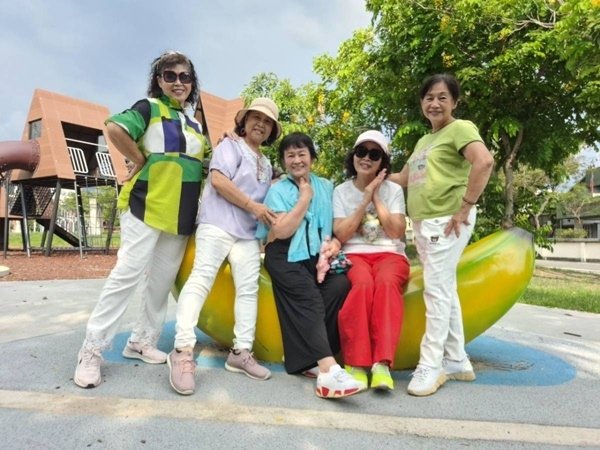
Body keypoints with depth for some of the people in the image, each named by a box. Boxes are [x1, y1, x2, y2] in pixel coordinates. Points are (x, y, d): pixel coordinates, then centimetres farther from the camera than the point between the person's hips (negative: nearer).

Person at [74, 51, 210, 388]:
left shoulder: (195, 123, 19)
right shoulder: (150, 107, -1)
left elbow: (201, 163, 26)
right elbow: (114, 128, -18)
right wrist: (140, 160, -12)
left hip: (182, 212, 7)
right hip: (147, 204, -7)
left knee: (163, 279, 9)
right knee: (129, 273, -9)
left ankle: (142, 342, 23)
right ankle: (92, 350, 2)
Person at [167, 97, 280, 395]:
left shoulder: (266, 164, 27)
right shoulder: (230, 146, 4)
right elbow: (218, 180, -11)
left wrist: (270, 219, 9)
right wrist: (252, 206, -12)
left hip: (248, 233, 8)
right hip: (217, 224, -7)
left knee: (248, 289, 1)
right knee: (201, 279, -16)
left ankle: (241, 352, 6)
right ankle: (183, 351, -19)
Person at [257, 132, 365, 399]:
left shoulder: (326, 187, 17)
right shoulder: (277, 191, 8)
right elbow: (282, 231, -7)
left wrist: (335, 242, -7)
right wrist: (305, 199, -3)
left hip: (317, 257, 3)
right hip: (287, 258, -3)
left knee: (341, 285, -27)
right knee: (310, 300, -27)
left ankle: (305, 357, -20)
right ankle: (328, 371, -36)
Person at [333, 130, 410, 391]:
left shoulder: (393, 190, 11)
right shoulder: (341, 191, 10)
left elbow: (396, 232, -3)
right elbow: (341, 235, -2)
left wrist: (377, 198, -4)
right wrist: (365, 200, -6)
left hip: (389, 254, 1)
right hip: (354, 255, 0)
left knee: (386, 283, -36)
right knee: (363, 284, -36)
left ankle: (382, 364, -39)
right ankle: (356, 363, -33)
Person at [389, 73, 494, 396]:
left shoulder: (460, 128, -3)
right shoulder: (423, 141, 23)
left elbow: (484, 161, -20)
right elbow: (404, 178, 27)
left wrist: (466, 207, -20)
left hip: (446, 221, -9)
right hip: (422, 222, 9)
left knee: (437, 290, -7)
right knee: (444, 290, 12)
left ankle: (431, 366, 3)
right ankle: (456, 360, 23)